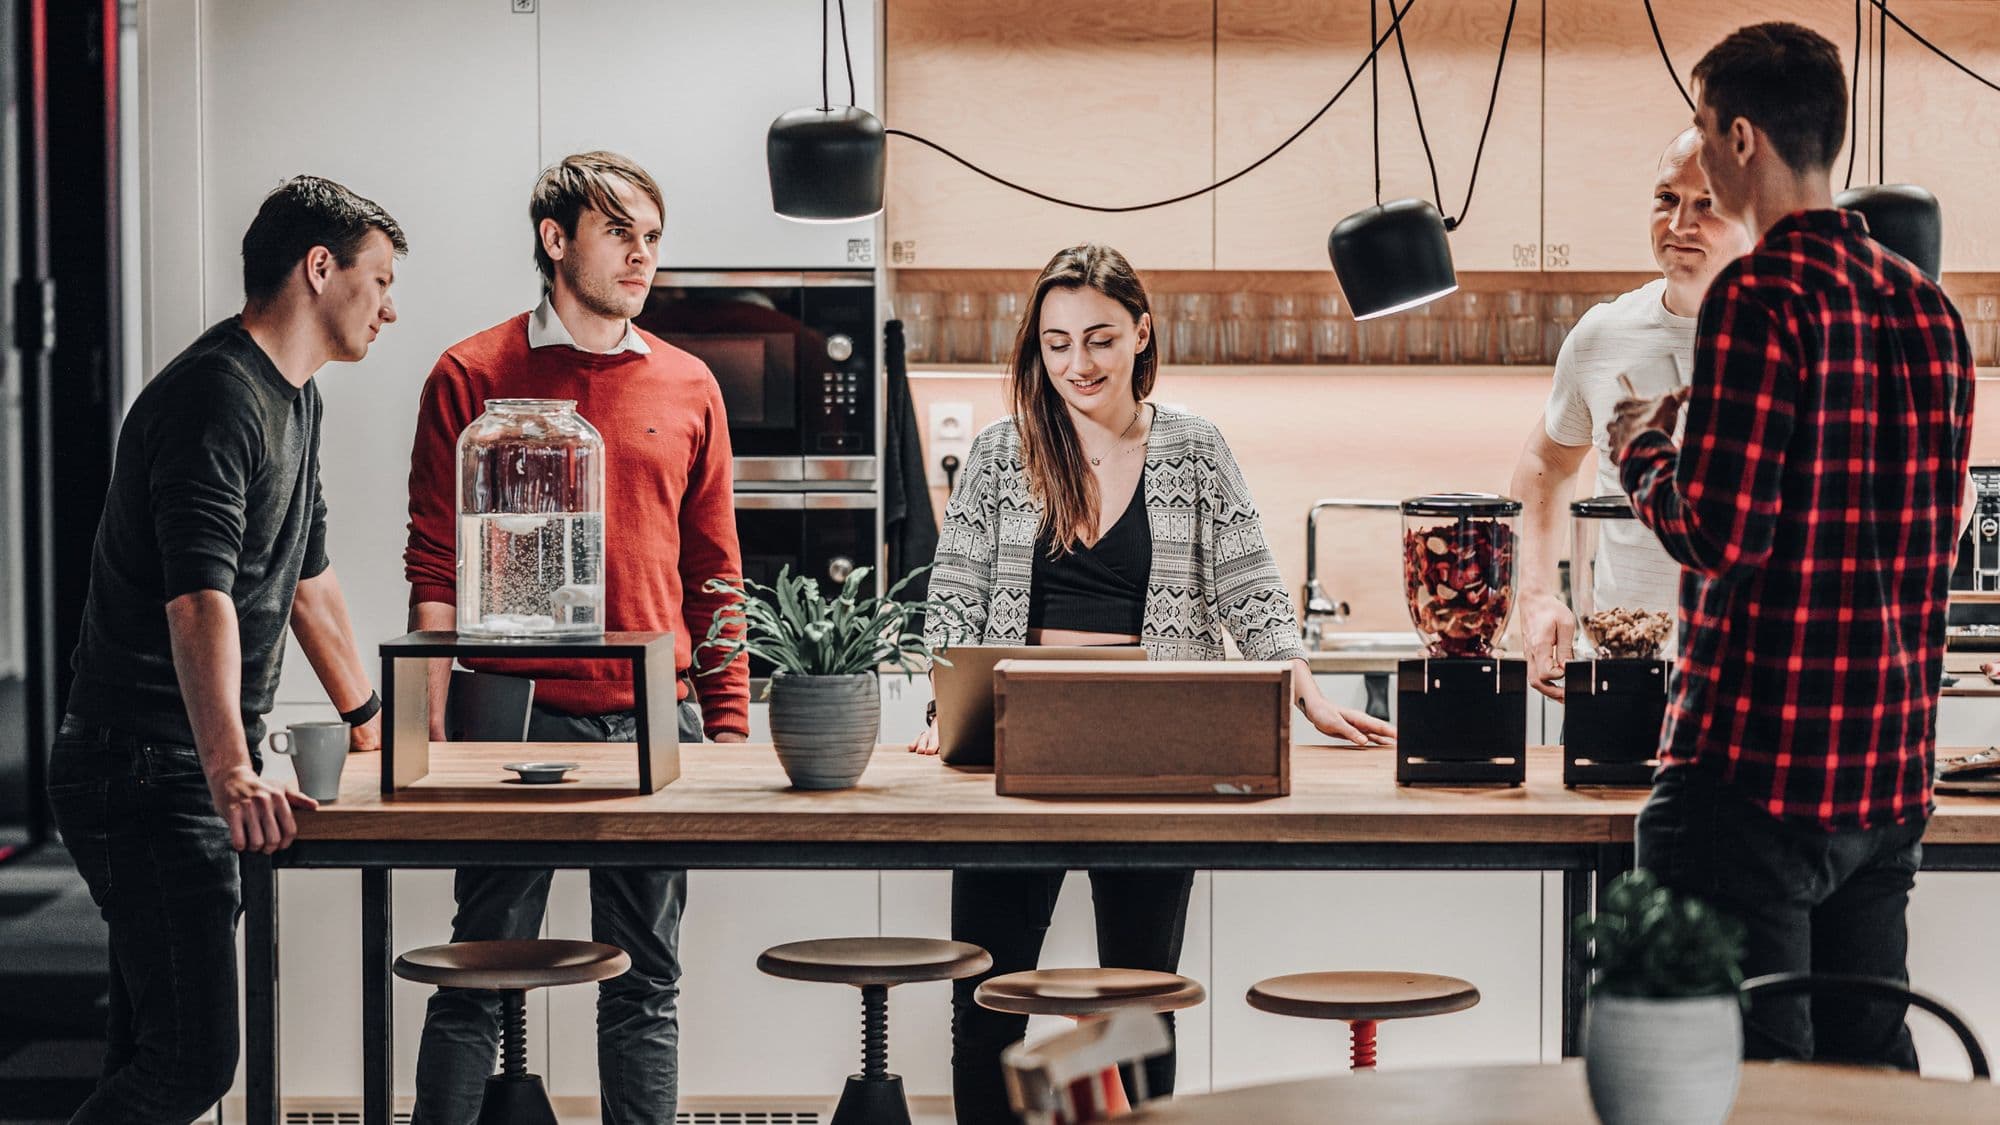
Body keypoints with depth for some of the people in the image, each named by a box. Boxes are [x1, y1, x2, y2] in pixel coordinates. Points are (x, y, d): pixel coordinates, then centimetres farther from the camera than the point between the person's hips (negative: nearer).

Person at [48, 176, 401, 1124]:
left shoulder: (295, 399, 17)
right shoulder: (217, 397, -16)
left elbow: (306, 575, 30)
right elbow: (199, 597, -29)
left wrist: (369, 721, 36)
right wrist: (231, 771, -40)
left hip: (195, 772, 10)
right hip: (144, 770, -10)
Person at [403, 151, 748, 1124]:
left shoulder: (687, 388, 11)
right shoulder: (473, 376, 2)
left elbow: (713, 573, 14)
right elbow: (435, 569, 0)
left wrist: (729, 724, 9)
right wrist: (430, 729, -8)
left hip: (656, 718, 3)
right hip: (519, 716, -3)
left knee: (645, 986, 8)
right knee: (479, 980, 2)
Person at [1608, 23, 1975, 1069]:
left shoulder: (1761, 296, -14)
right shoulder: (1925, 304, 11)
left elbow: (1718, 535, -19)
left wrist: (1640, 449, 1)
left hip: (1760, 761, -8)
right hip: (1892, 772, 8)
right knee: (1869, 1063, 14)